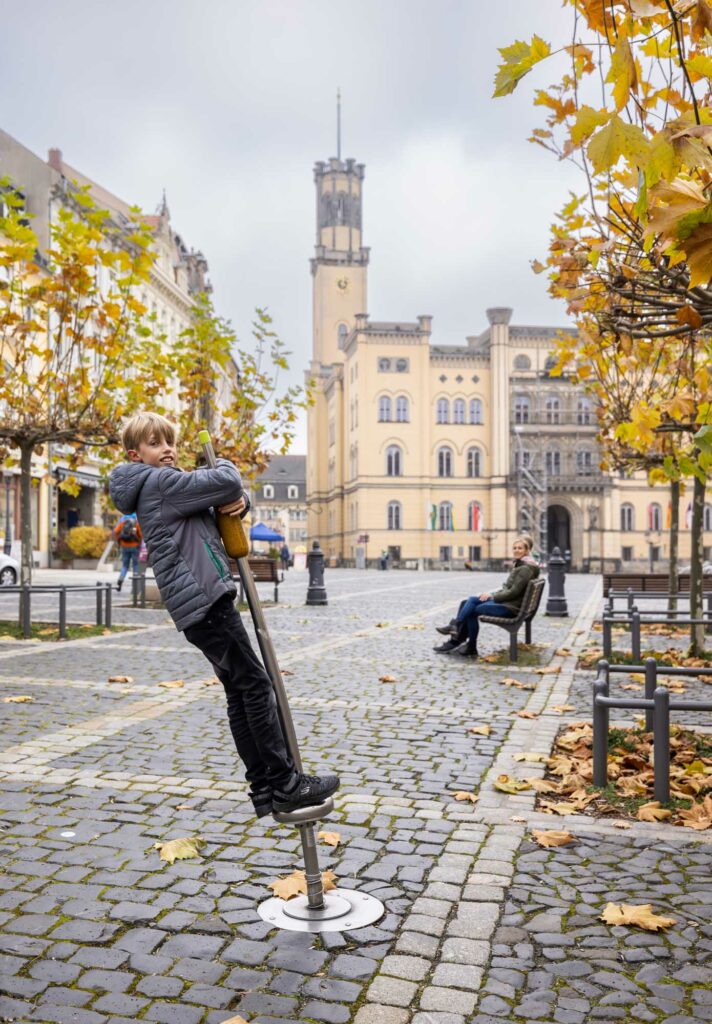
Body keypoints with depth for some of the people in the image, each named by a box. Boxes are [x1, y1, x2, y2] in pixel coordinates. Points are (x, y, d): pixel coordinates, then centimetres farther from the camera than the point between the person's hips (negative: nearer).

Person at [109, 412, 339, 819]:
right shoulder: (160, 482, -7)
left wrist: (238, 502, -1)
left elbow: (229, 500, 23)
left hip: (204, 602, 10)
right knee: (256, 685, -10)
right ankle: (285, 784, -7)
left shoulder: (168, 487, 24)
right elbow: (226, 483, -18)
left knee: (240, 693, 8)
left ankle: (264, 787, 11)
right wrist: (225, 465, 6)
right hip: (204, 601, -10)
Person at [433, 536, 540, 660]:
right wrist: (492, 594, 4)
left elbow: (514, 592, -19)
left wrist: (493, 596, -11)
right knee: (470, 601, -2)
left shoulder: (526, 568, -15)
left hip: (511, 607, -9)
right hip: (505, 601, 9)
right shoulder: (519, 564, 15)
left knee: (472, 610, -13)